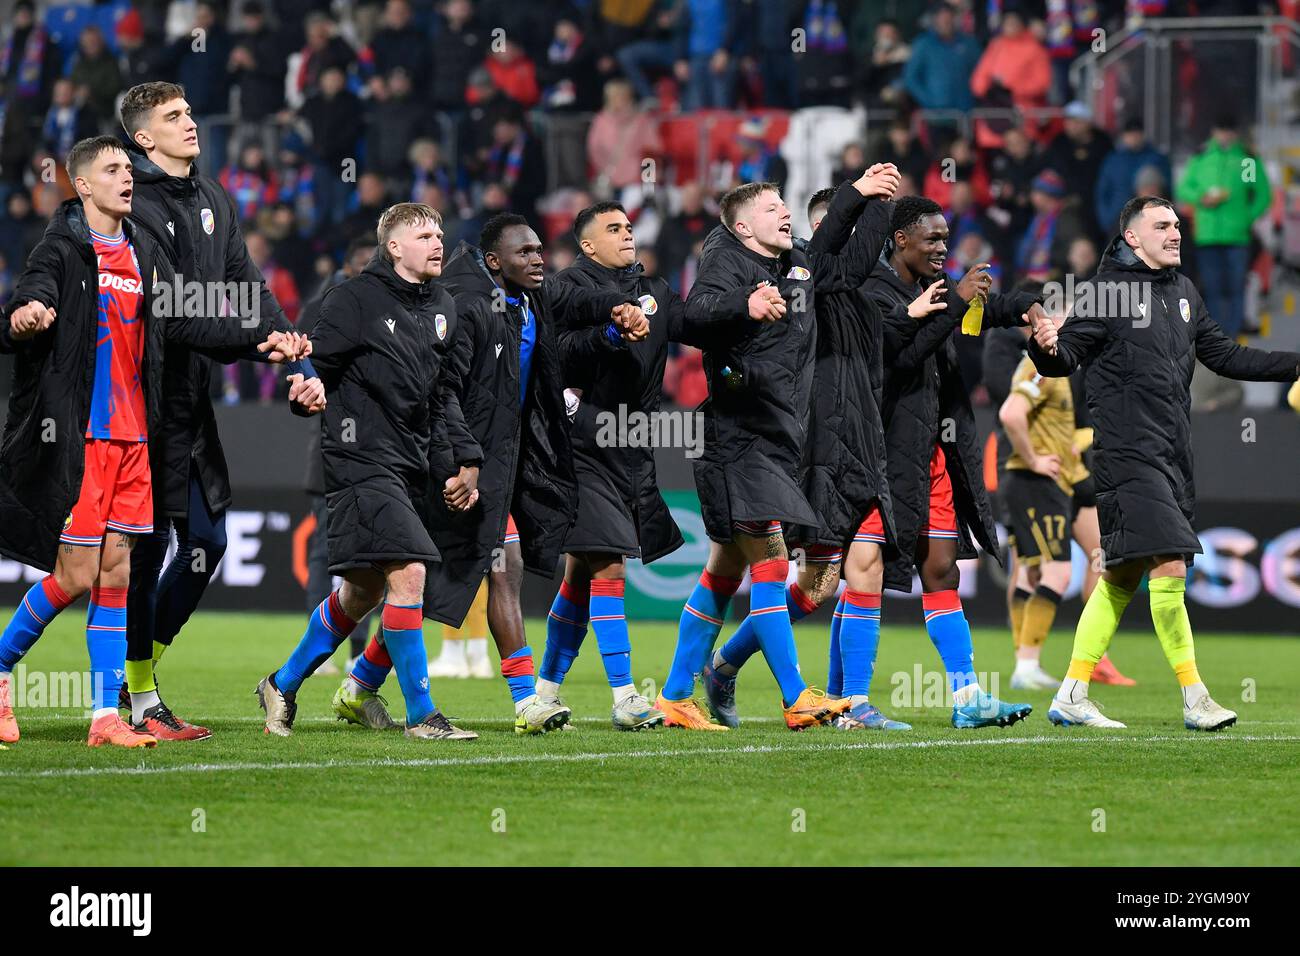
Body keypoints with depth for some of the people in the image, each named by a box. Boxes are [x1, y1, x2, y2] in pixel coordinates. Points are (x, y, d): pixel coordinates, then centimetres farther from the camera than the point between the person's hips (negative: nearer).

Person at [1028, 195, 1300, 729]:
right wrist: (1048, 348, -33)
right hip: (1128, 451, -8)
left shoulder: (1184, 292, 16)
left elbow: (1222, 355, 23)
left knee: (1122, 575, 10)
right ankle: (1195, 700, -9)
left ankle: (1071, 696, 16)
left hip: (1174, 454, 8)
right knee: (1169, 566, -14)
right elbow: (1067, 355, -9)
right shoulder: (1107, 291, -6)